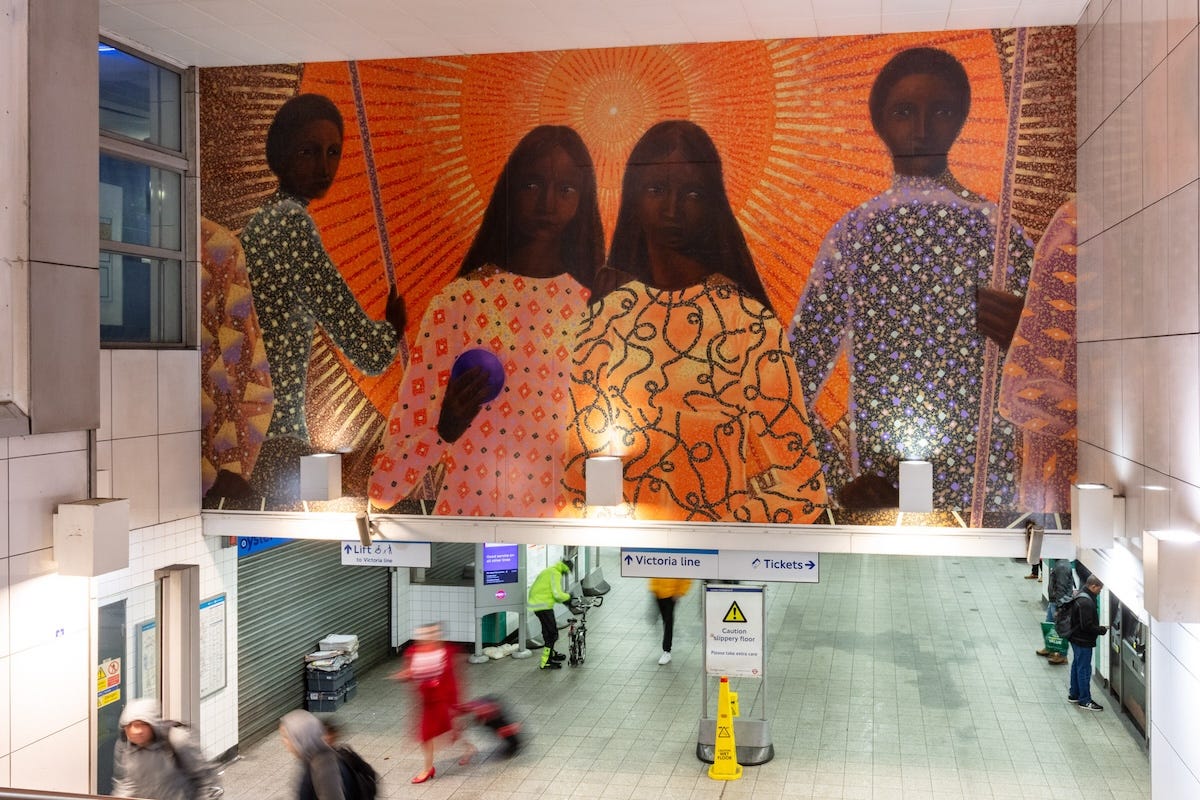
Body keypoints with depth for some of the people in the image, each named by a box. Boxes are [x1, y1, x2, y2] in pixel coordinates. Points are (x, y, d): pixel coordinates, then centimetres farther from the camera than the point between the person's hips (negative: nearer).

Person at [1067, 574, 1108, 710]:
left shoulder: (1080, 596, 6)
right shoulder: (1086, 602, -26)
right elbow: (1087, 626, -26)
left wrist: (1099, 627, 10)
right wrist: (1102, 630, -14)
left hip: (1077, 639, 11)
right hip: (1083, 641, -11)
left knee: (1077, 665, 19)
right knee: (1084, 669, -1)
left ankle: (1074, 694, 31)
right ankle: (1085, 700, 7)